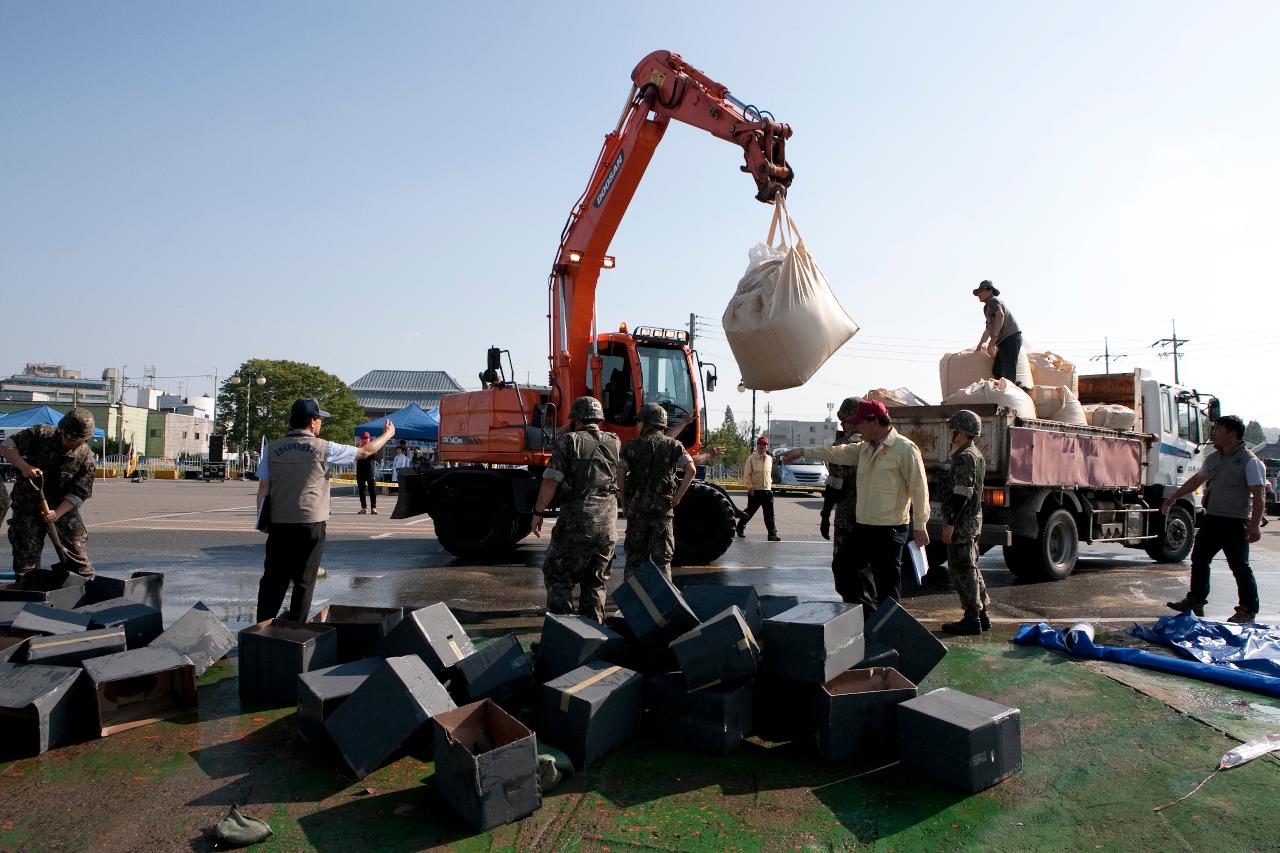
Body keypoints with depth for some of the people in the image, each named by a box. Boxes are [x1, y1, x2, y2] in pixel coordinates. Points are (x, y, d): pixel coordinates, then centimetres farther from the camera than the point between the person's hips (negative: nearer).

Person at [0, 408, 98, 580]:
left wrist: (57, 513, -24)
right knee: (27, 549, 1)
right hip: (28, 500, 0)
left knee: (77, 544, 0)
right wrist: (23, 466, -24)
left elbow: (78, 494, -11)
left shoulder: (86, 458, -12)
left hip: (63, 506, 0)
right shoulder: (42, 434, -11)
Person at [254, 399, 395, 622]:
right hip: (310, 524, -3)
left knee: (273, 578, 12)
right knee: (304, 581, 6)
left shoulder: (273, 448, 3)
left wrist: (262, 520, 14)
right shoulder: (323, 448, -5)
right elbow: (365, 451, 5)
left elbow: (263, 488, 4)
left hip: (279, 524, 3)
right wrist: (387, 434, 21)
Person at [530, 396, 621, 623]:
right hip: (608, 525, 4)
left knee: (557, 575, 9)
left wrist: (538, 512, -2)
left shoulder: (568, 441, -3)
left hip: (576, 521, -4)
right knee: (595, 582, 16)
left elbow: (551, 481, -8)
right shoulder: (615, 443, 9)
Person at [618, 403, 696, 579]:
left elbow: (620, 474, -6)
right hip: (663, 509, 0)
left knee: (634, 558, 12)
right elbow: (691, 469, -12)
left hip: (636, 509, 1)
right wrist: (677, 497, -7)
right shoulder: (673, 445, 2)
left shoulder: (632, 446, 3)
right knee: (662, 560, 8)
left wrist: (624, 504, 1)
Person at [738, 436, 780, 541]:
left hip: (767, 490, 4)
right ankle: (740, 528, 27)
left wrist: (770, 482, 11)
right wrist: (750, 486, -13)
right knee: (750, 511, 7)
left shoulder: (770, 459, 10)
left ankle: (772, 534, 0)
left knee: (769, 514, -1)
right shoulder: (751, 458, -5)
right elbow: (746, 474, -7)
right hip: (755, 491, -4)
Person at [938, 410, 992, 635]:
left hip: (962, 521, -10)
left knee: (961, 570, -4)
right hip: (973, 518, 10)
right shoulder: (976, 455, 15)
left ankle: (971, 618, 0)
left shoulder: (965, 457, -18)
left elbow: (962, 494, -23)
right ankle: (981, 615, 22)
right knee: (971, 568, 16)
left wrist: (950, 524, -22)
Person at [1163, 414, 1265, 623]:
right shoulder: (1213, 458, 12)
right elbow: (1196, 481, 25)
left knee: (1239, 566, -2)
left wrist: (1255, 525, -23)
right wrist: (1172, 498, 27)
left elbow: (1259, 496, -16)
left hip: (1235, 522, -8)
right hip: (1211, 519, 8)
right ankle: (1196, 600, 25)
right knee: (1199, 559, 13)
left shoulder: (1249, 461, -11)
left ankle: (1248, 610, 10)